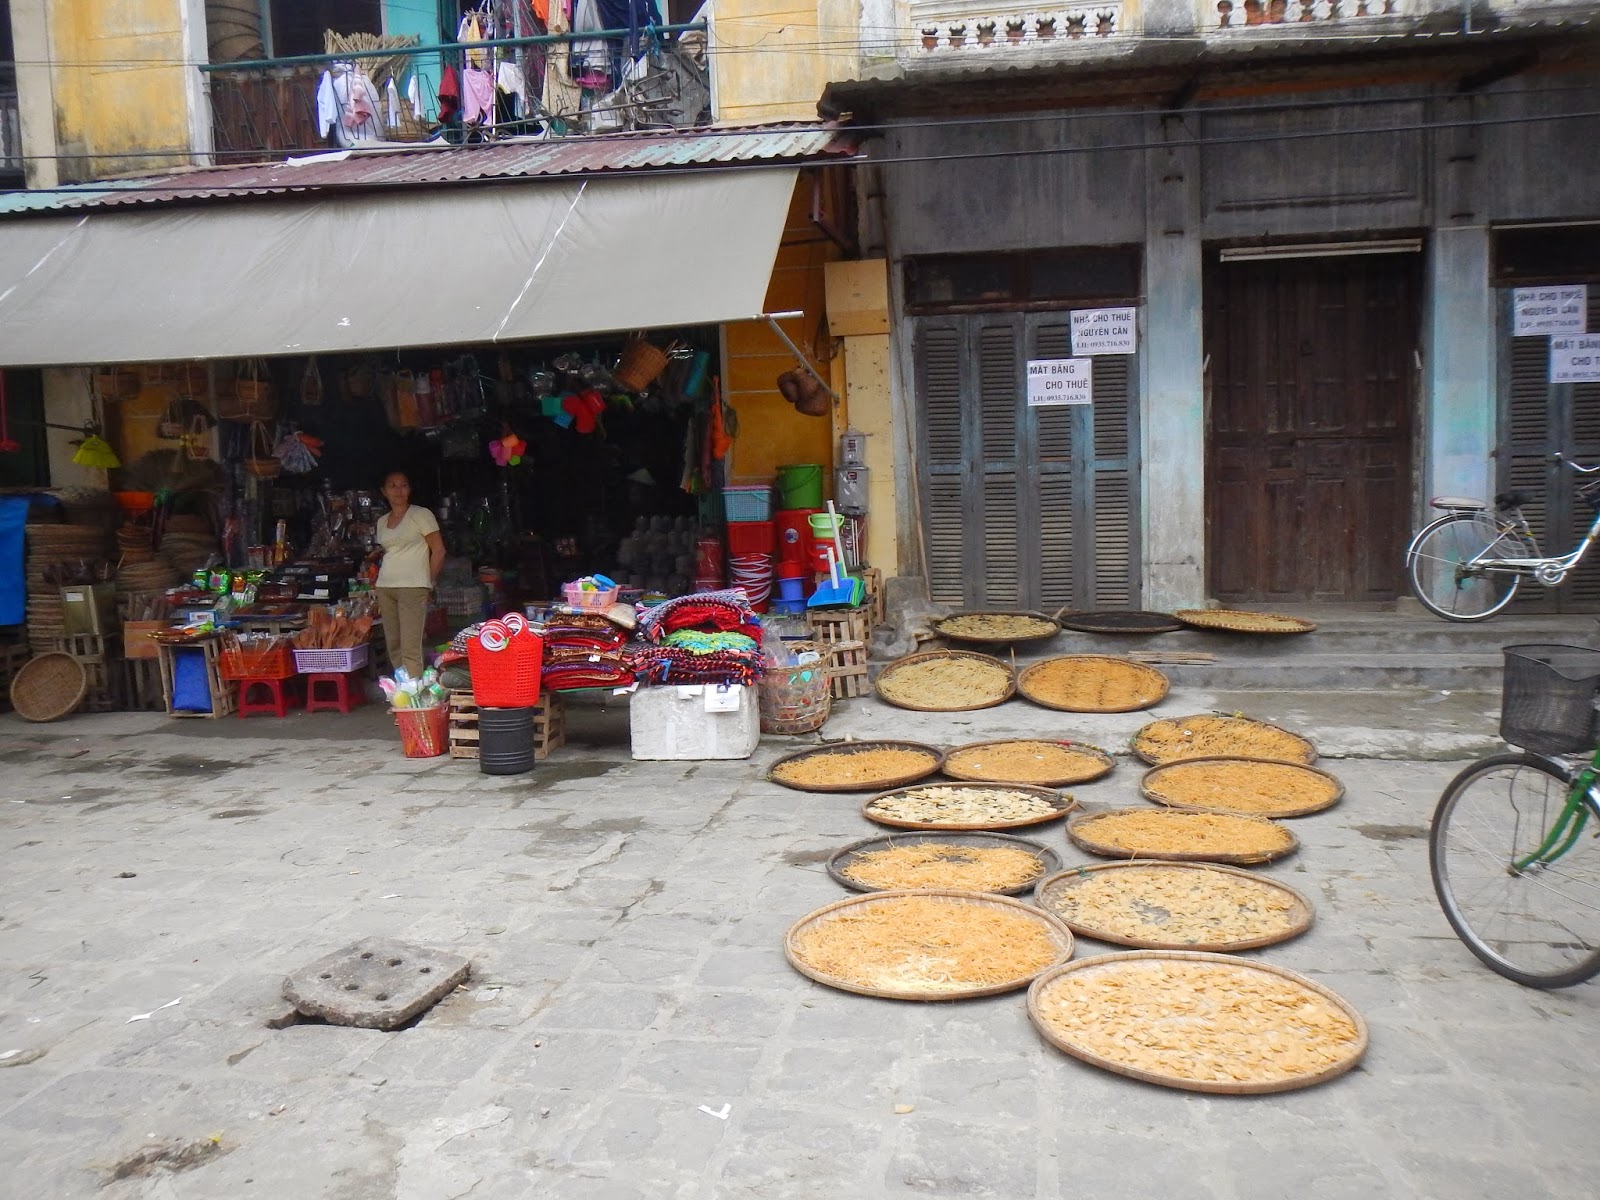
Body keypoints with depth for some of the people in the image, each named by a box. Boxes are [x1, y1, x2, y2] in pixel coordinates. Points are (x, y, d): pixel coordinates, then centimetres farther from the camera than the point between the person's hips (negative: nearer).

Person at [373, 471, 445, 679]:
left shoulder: (421, 515, 0)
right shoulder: (382, 521, 18)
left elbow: (439, 550, -2)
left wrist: (427, 582, -2)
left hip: (412, 587, -6)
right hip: (385, 587, 6)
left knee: (410, 649, -12)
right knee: (393, 646, 5)